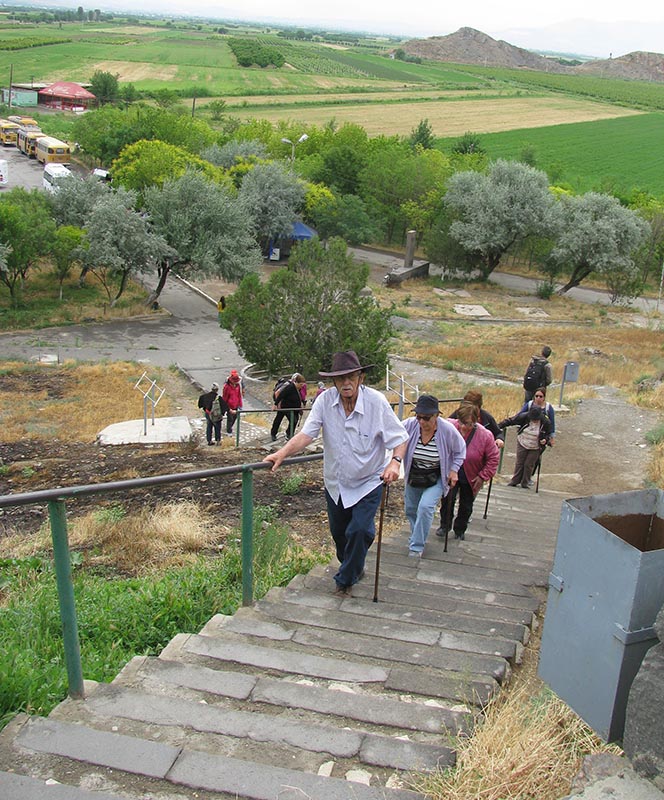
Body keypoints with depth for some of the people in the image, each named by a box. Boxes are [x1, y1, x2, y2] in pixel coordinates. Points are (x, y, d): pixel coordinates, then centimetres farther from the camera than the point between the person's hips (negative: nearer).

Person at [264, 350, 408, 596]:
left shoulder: (376, 401, -19)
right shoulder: (325, 400, -14)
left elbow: (399, 437, -13)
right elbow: (305, 435, -19)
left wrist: (395, 462, -31)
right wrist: (282, 454, -33)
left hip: (368, 481, -3)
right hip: (335, 482, 4)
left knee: (359, 530, -14)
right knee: (338, 532, 18)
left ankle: (345, 579, 12)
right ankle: (354, 567, 49)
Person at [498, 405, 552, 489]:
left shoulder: (546, 422, -17)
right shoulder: (524, 417, -18)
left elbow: (548, 434, 1)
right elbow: (510, 421, -9)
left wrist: (546, 440, -20)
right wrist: (498, 426, -11)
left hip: (535, 448, -1)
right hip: (522, 444, 1)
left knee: (529, 465, 2)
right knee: (519, 463, 6)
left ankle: (525, 483, 18)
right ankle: (514, 481, 20)